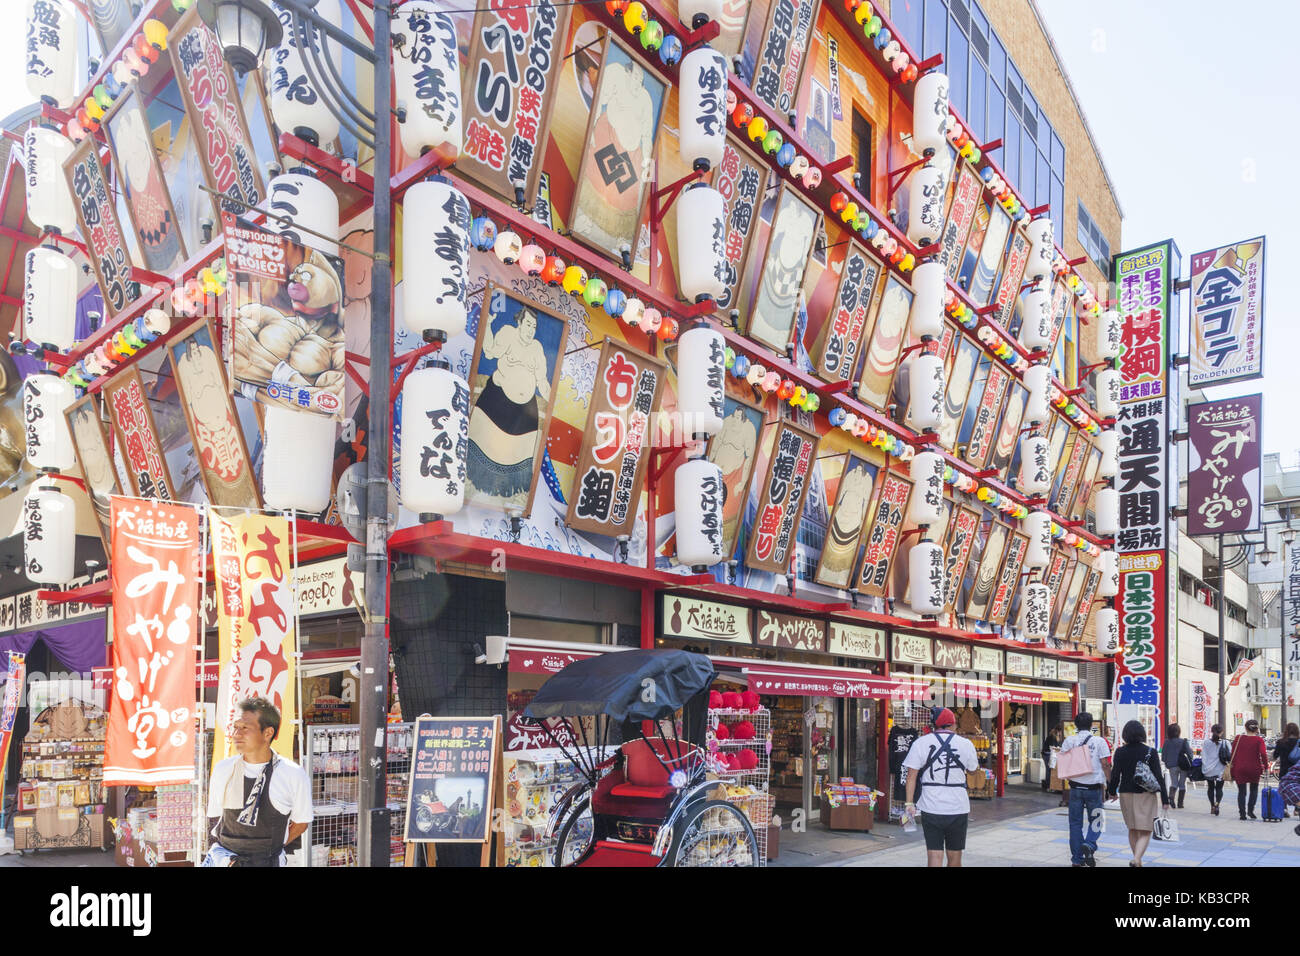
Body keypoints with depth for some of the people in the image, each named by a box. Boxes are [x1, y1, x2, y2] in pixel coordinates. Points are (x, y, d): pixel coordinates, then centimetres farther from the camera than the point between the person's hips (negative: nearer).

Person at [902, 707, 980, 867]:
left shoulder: (920, 743, 0)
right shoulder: (966, 744, 1)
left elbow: (912, 776, -3)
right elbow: (973, 769, 17)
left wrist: (910, 803, -1)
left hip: (931, 808, -1)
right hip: (958, 808, 1)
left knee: (934, 855, -1)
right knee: (954, 857, 13)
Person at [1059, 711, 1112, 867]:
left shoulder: (1068, 741, 1)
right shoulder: (1099, 741, -3)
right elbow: (1105, 764, -5)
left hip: (1075, 787, 1)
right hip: (1094, 787, -1)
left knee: (1075, 823, 9)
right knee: (1095, 821, 11)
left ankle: (1077, 858, 9)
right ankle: (1089, 844, -16)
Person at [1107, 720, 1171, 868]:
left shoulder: (1120, 752, -4)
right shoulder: (1150, 752, -7)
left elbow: (1115, 774, -2)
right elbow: (1158, 776, -8)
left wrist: (1111, 791, 15)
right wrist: (1165, 799, -4)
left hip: (1126, 794, 2)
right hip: (1146, 795, -2)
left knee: (1132, 830, 19)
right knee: (1145, 832, 0)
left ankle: (1137, 860, 27)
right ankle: (1137, 858, -21)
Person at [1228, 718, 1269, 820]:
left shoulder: (1238, 738, 0)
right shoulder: (1259, 740, -6)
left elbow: (1233, 753, 4)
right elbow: (1263, 754, -16)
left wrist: (1231, 765, 12)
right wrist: (1265, 766, -6)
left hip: (1239, 769, 1)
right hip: (1254, 768, -1)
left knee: (1242, 791, 8)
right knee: (1254, 789, 20)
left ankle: (1242, 813, 3)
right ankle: (1250, 810, 8)